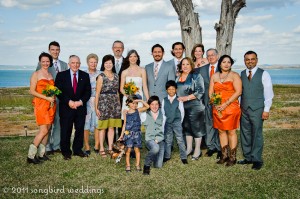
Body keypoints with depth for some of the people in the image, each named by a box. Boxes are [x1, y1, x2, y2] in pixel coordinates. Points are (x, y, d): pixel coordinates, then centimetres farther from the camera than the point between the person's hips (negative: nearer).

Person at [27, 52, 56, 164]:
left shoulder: (51, 75, 15)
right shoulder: (36, 74, -3)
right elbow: (32, 91, -9)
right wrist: (46, 98, -16)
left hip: (51, 104, 6)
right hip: (41, 104, -6)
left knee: (47, 130, 5)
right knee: (43, 130, -12)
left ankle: (41, 154, 14)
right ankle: (30, 156, -3)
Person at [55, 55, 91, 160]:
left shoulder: (85, 76, 7)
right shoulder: (61, 75, 1)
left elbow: (88, 92, 4)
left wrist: (81, 101, -12)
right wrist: (69, 102, -15)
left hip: (80, 107, 2)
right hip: (66, 108, -2)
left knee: (80, 130, 8)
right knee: (66, 131, 3)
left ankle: (77, 150, 23)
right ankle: (66, 152, 17)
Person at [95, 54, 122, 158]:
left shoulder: (116, 76, 11)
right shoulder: (101, 76, -3)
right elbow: (97, 93, -5)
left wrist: (119, 104, 11)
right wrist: (96, 107, -10)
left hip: (114, 103, 5)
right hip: (104, 103, -4)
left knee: (112, 127, 7)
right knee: (103, 127, 0)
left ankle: (110, 148, 15)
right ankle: (101, 149, 9)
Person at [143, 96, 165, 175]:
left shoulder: (162, 115, 5)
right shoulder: (145, 115, 2)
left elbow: (163, 130, 7)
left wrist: (157, 139, -2)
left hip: (160, 140, 2)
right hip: (150, 139, -2)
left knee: (158, 166, -6)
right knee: (156, 148, -37)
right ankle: (146, 165, -13)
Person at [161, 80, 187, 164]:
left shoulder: (179, 100, -5)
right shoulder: (164, 100, 3)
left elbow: (182, 112, 0)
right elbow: (163, 112, 6)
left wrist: (180, 121, 1)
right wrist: (165, 121, 3)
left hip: (177, 122, -3)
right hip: (167, 123, 3)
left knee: (180, 140, -2)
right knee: (168, 140, 12)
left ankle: (183, 157, 5)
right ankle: (167, 156, 23)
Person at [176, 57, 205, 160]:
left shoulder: (196, 76, -4)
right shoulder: (178, 78, 12)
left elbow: (200, 91, -13)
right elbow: (176, 91, 21)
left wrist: (187, 98, -17)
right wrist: (177, 99, 2)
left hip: (195, 106, -5)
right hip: (183, 107, 6)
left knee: (196, 127, 0)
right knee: (186, 127, 13)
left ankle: (197, 150, 12)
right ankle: (189, 148, 26)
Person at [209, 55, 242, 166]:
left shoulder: (234, 76, -1)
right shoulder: (214, 76, 12)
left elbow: (238, 92, -10)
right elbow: (210, 92, 10)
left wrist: (225, 104, -15)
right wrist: (215, 104, -7)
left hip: (231, 108, -4)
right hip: (217, 109, 4)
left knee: (231, 132, -1)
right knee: (221, 131, 8)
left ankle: (232, 157, 6)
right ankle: (224, 155, 17)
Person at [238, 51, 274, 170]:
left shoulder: (263, 74, -1)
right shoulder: (241, 74, 10)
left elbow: (268, 93, -3)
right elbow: (239, 91, 9)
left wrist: (266, 110, -8)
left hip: (257, 110, -4)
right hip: (244, 109, 4)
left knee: (257, 134, -1)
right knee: (245, 134, 9)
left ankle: (257, 160, 10)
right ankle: (248, 158, 21)